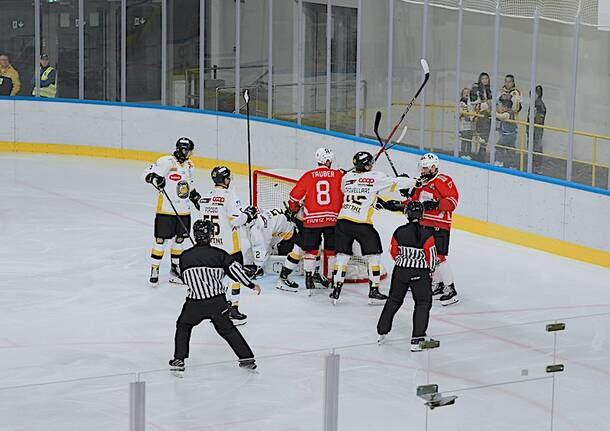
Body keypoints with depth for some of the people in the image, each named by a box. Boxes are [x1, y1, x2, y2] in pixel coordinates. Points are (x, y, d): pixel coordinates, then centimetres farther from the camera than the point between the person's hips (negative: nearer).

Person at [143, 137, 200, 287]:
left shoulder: (189, 165, 13)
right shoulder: (167, 162, -13)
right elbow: (148, 173, -18)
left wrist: (195, 196, 21)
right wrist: (156, 178, -36)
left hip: (184, 210, 7)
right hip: (166, 209, -7)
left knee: (180, 239, 13)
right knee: (161, 239, -3)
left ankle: (175, 269, 25)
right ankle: (154, 270, 5)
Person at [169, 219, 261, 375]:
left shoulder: (184, 257, 4)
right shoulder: (218, 254, 0)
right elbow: (235, 269, -2)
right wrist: (252, 285, 8)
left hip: (195, 302, -1)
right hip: (218, 301, 1)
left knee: (183, 326, 22)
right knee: (227, 329, 18)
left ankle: (179, 360, 15)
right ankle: (247, 358, 17)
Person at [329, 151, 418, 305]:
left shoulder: (347, 177, 10)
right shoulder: (375, 178, -5)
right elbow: (395, 182, -1)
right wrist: (415, 182, 15)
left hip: (343, 221, 5)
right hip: (361, 224, -5)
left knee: (342, 255, 13)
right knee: (374, 255, 10)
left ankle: (336, 290, 9)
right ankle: (374, 292, 10)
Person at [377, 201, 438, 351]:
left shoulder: (399, 232, -4)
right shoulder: (426, 234, -15)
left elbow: (394, 253, 7)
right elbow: (431, 256, -10)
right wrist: (430, 270, 10)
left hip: (400, 271, 4)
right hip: (420, 274, -4)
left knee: (394, 300, 21)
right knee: (423, 303, 7)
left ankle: (382, 332, 32)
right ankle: (416, 339, -2)